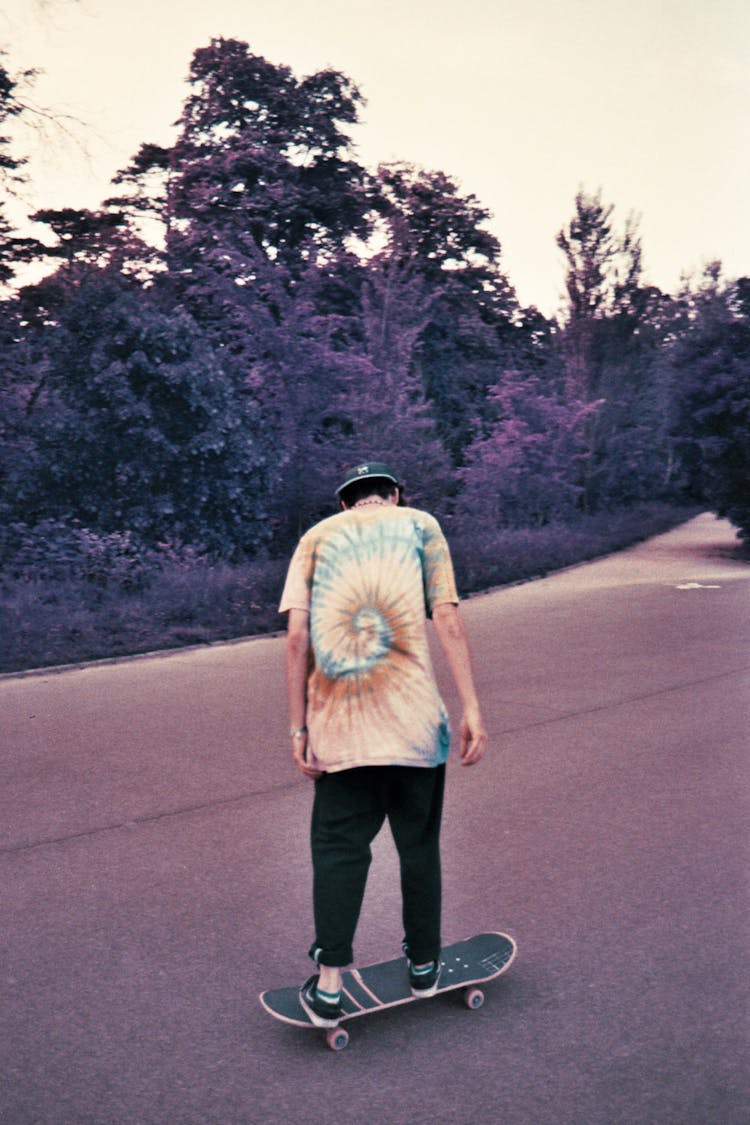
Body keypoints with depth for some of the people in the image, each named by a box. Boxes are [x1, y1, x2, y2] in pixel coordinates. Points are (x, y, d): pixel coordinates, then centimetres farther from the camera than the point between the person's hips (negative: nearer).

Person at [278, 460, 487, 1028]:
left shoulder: (316, 538, 13)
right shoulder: (419, 524, 10)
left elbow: (297, 636, 2)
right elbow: (448, 619, -2)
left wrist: (299, 729, 4)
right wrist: (472, 709, -2)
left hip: (338, 725, 1)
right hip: (413, 719, -1)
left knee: (338, 847, 10)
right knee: (419, 842, 15)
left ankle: (328, 985, 9)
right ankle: (424, 963, 29)